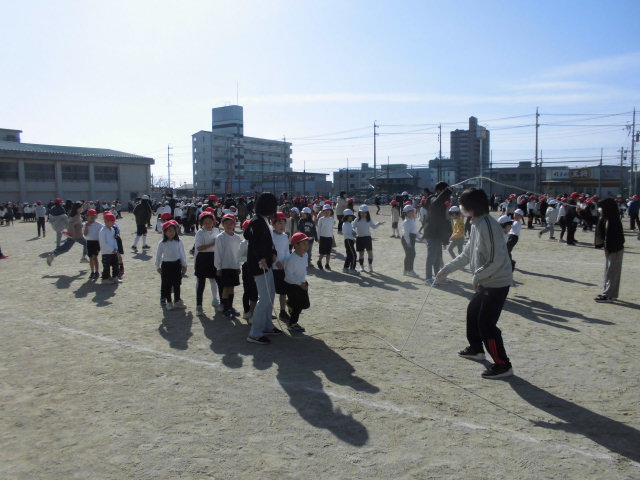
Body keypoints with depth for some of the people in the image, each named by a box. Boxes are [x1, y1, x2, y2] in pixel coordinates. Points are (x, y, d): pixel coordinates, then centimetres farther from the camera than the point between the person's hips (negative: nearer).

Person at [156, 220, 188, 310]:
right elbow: (158, 255, 0)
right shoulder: (162, 243, -6)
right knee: (167, 285, 4)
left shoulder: (179, 242, -1)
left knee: (177, 284, 9)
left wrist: (184, 265, 8)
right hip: (166, 265, -2)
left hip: (177, 264, 2)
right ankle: (169, 302, 14)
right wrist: (158, 266, 0)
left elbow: (182, 254, 6)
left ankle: (177, 301, 19)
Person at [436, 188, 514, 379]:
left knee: (486, 323, -7)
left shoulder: (488, 225, -23)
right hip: (485, 282, 10)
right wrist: (446, 269, 15)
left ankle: (503, 365, 5)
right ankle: (476, 349, 42)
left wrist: (477, 276, -17)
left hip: (497, 282, -10)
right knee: (473, 311, 23)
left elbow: (496, 260, -27)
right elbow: (467, 254, 16)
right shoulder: (476, 224, 8)